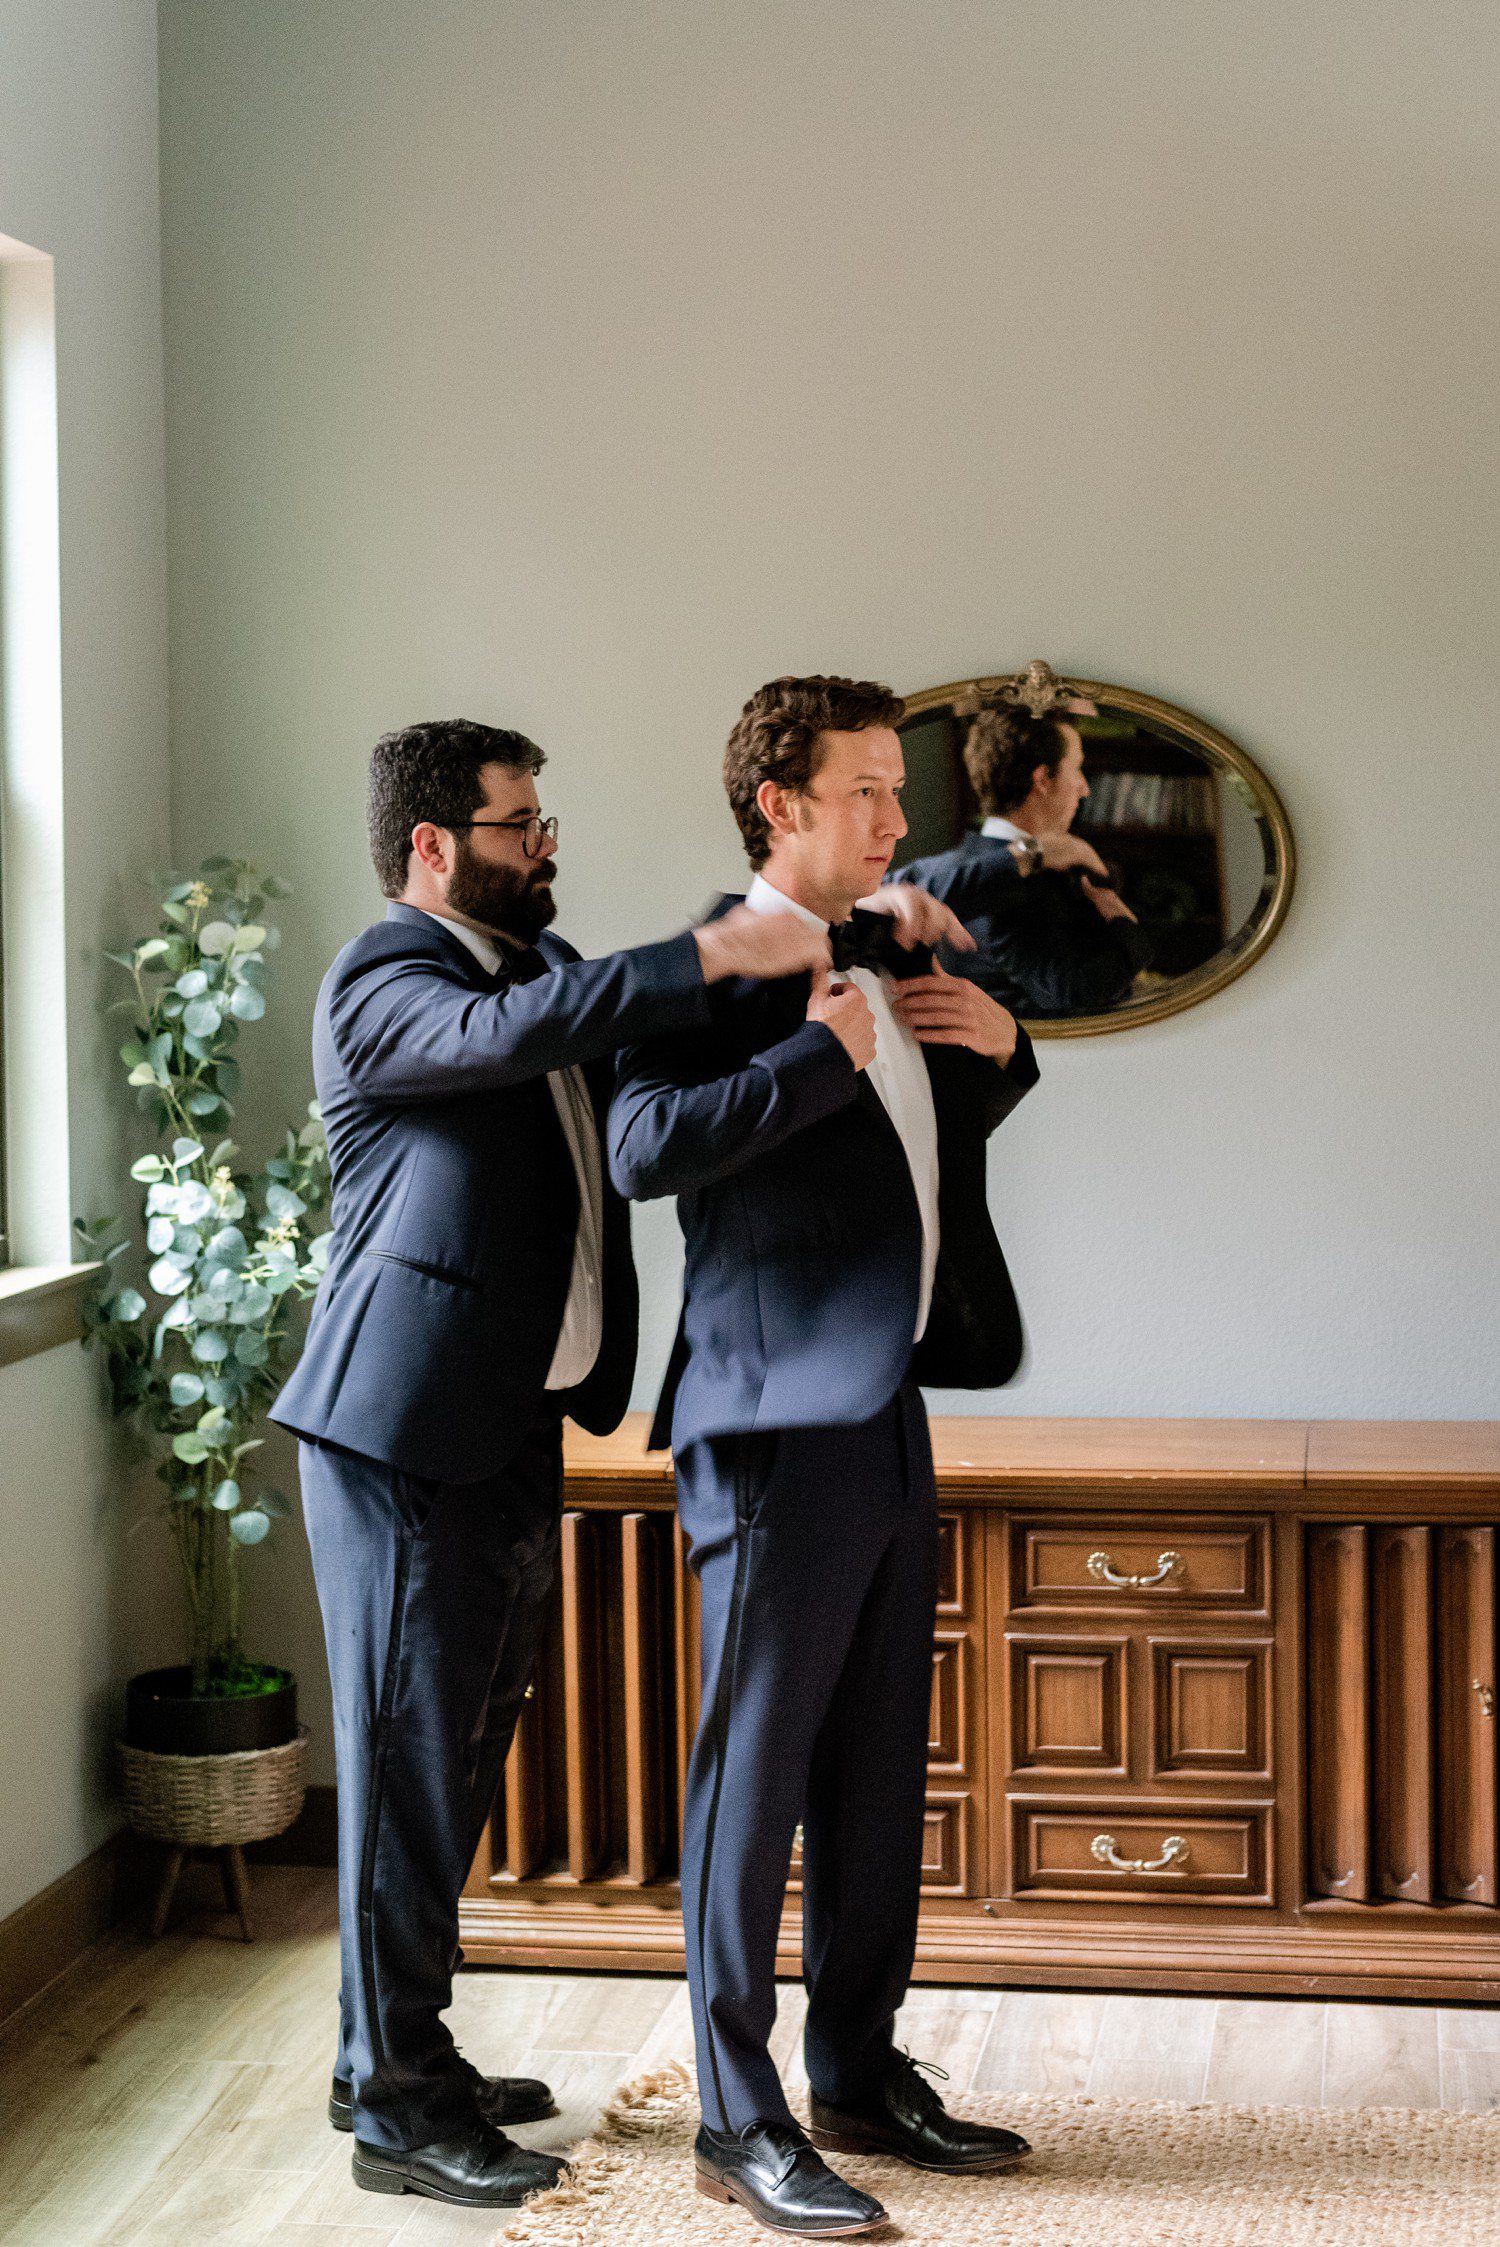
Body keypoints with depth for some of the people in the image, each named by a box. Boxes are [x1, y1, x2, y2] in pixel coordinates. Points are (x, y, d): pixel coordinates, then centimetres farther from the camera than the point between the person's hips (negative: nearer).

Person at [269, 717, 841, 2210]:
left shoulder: (543, 964, 17)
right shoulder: (381, 984, -11)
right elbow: (506, 1033, -31)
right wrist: (713, 959, -35)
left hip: (511, 1429, 9)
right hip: (404, 1429, -9)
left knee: (457, 1754, 16)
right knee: (407, 1752, -3)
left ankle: (391, 2052, 28)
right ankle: (396, 2106, 5)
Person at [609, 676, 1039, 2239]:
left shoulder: (882, 962, 15)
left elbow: (937, 1138, 29)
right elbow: (641, 1148, -27)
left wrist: (996, 1049, 10)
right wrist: (818, 1053, -24)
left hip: (885, 1417, 9)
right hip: (776, 1424, -9)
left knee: (879, 1771, 15)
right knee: (755, 1775, -1)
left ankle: (862, 2076, 26)